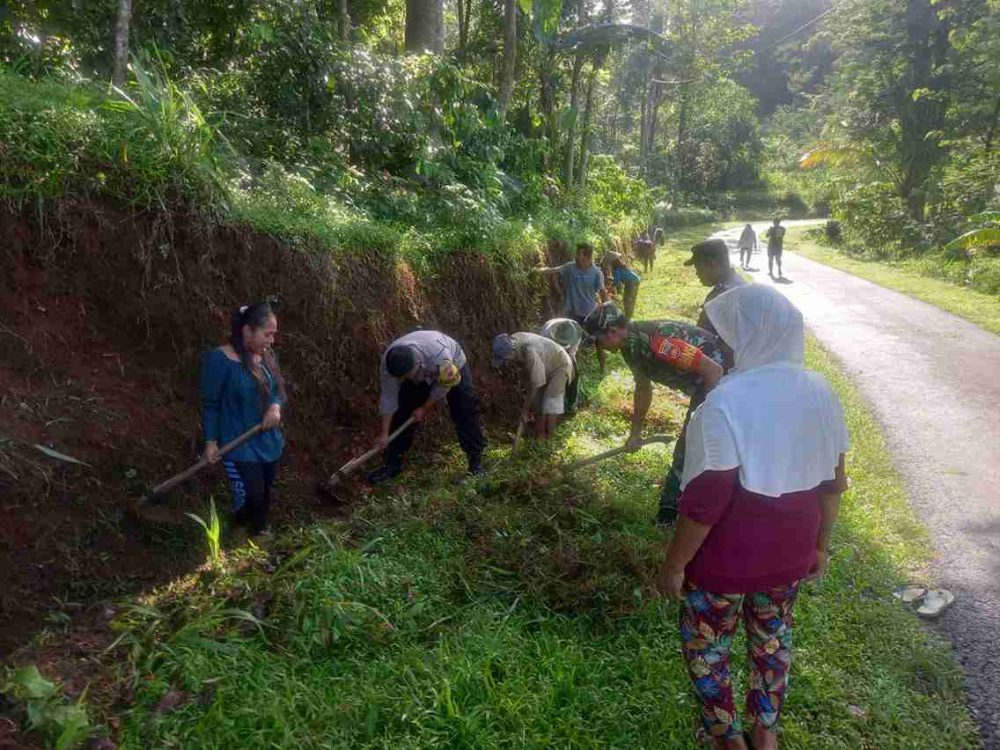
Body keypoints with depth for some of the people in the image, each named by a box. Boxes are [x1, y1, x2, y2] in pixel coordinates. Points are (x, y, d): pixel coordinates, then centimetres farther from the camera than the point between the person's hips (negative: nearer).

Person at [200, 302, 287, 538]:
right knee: (250, 496, -9)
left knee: (264, 493, 17)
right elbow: (210, 404, -11)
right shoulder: (219, 360, -18)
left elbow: (279, 389, 11)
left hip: (268, 440, 6)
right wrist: (211, 441, -11)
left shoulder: (267, 355, 1)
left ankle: (259, 533, 39)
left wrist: (276, 406, -11)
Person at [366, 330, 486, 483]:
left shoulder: (440, 356, -45)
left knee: (466, 413, -12)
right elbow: (389, 397, -22)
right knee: (401, 415, -4)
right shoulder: (388, 363, -32)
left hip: (453, 367, -3)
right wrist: (384, 433, -19)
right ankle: (392, 464, 5)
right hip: (420, 374, 3)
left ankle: (476, 462, -2)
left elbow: (443, 386, -26)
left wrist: (424, 408, -15)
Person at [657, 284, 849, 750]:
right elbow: (832, 485, 2)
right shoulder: (820, 394, -9)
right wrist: (820, 545, 17)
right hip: (789, 555, 6)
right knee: (772, 639, 28)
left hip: (724, 560, -5)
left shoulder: (724, 404, -28)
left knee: (707, 648, 20)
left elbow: (704, 503, -24)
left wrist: (673, 565, -10)